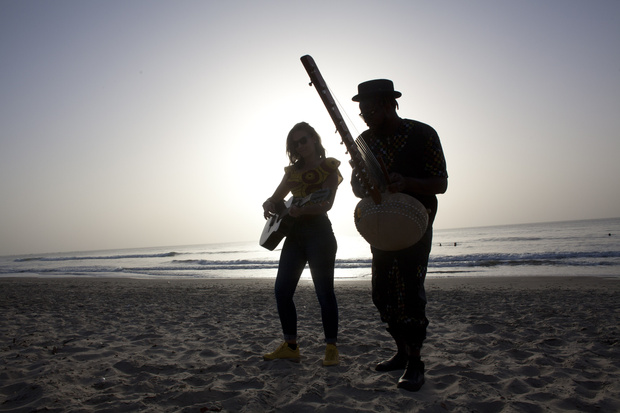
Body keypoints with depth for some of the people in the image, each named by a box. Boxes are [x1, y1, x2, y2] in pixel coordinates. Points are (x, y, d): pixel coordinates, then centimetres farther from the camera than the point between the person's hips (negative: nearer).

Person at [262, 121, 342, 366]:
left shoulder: (329, 167, 0)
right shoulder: (293, 171, 16)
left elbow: (326, 204, -13)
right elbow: (276, 197, 21)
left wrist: (303, 209, -31)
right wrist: (269, 206, -3)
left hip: (319, 233, -6)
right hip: (294, 233, 7)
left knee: (324, 291, -5)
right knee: (282, 290, 3)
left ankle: (331, 349, 7)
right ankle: (290, 346, 15)